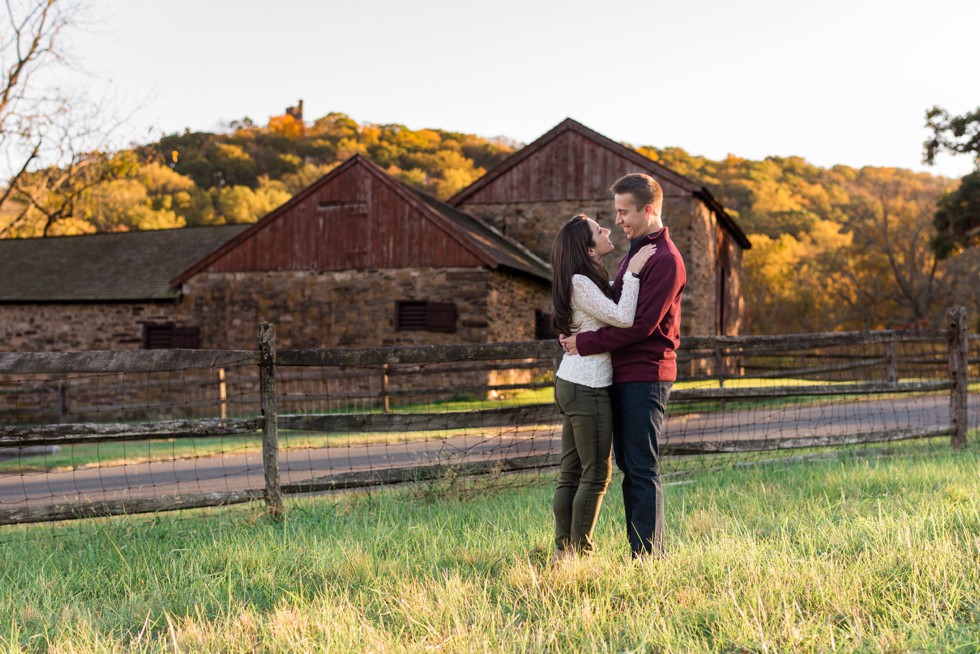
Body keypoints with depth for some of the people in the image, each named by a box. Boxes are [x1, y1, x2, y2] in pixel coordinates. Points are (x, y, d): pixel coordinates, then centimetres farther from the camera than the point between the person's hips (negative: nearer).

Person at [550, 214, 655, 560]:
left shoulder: (590, 280, 14)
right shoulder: (579, 282, -15)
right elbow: (622, 318, -22)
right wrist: (633, 271, -15)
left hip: (571, 384, 10)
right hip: (588, 388, -10)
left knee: (571, 472, 11)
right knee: (596, 473, -3)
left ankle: (562, 550, 15)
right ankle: (580, 553, 1)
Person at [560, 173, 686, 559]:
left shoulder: (665, 260, -13)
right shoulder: (634, 253, 18)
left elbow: (641, 324, -20)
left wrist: (586, 343, -16)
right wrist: (572, 334, 5)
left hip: (646, 375, -10)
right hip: (623, 375, 10)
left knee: (642, 469, -6)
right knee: (629, 466, 12)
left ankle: (650, 555, -1)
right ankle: (638, 549, 18)